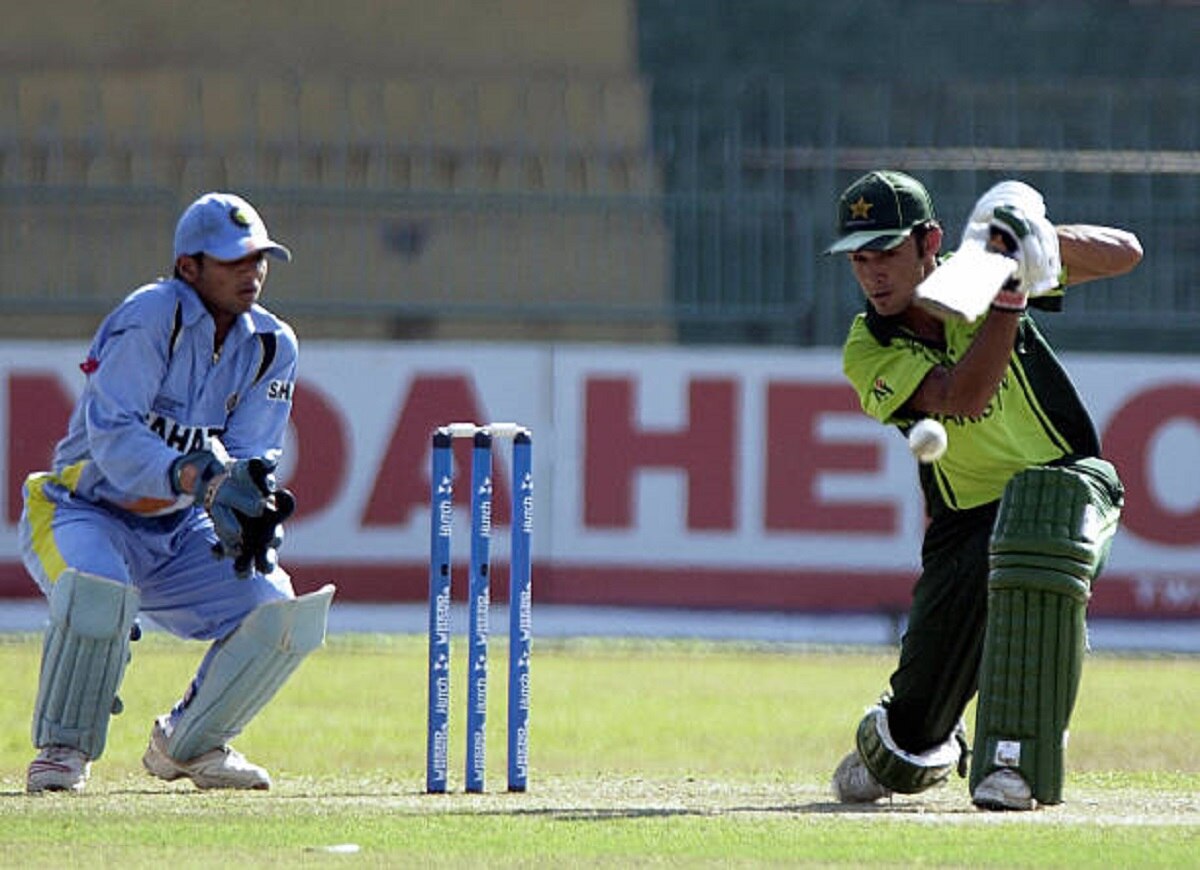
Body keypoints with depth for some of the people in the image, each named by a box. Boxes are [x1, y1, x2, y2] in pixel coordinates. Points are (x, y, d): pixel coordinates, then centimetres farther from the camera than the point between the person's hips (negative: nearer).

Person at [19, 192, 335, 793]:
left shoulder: (271, 346, 0)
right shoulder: (149, 319, -19)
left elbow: (250, 459, -4)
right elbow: (112, 437, -29)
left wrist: (250, 513, -28)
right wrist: (198, 478, -43)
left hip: (179, 535, 6)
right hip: (88, 512, -6)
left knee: (280, 611, -13)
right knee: (97, 587, -38)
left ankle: (189, 742, 11)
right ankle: (63, 747, -15)